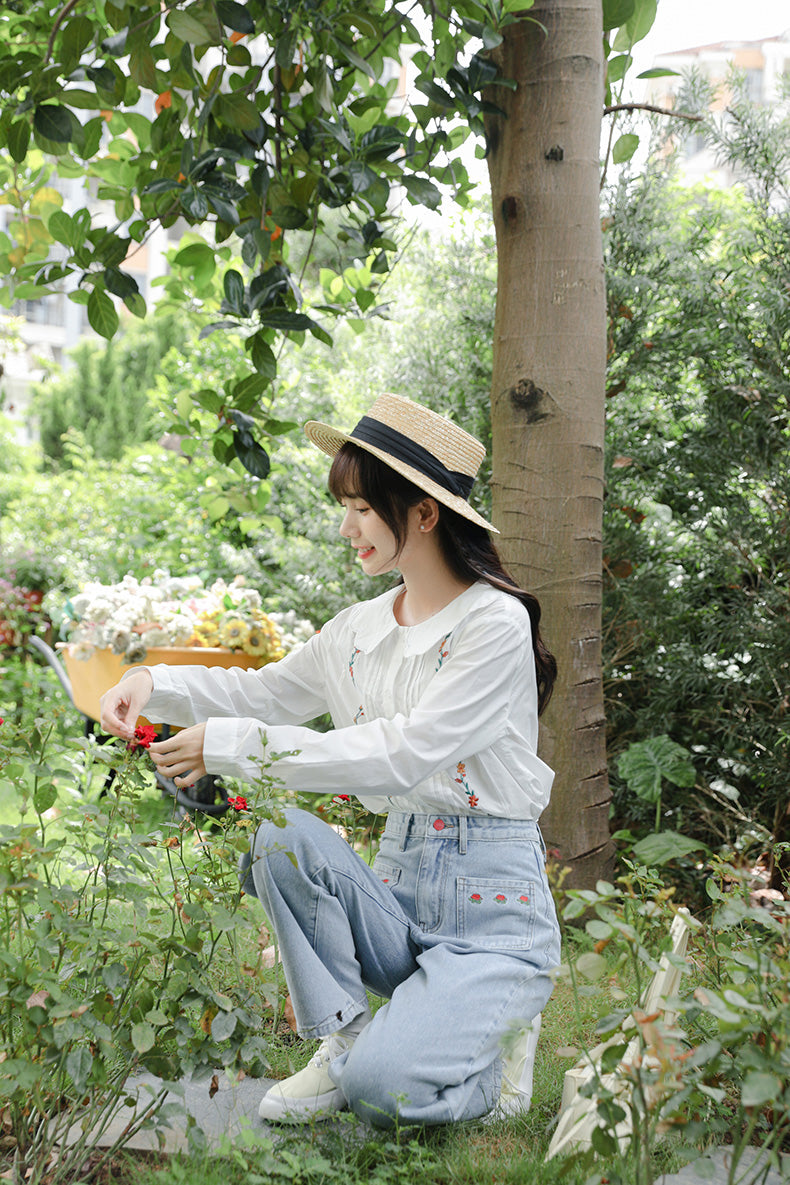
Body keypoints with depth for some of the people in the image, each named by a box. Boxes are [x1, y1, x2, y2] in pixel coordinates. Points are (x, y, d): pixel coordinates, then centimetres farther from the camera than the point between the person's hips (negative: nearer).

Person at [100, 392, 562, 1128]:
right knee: (282, 836, -22)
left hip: (492, 904, -6)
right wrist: (154, 683, 2)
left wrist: (235, 746, -22)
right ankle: (342, 1037, -5)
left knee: (382, 1088, -25)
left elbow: (403, 755, -22)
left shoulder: (494, 624, -14)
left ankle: (491, 1040, 8)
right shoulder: (358, 630, 8)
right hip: (396, 884, 6)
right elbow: (265, 693, 20)